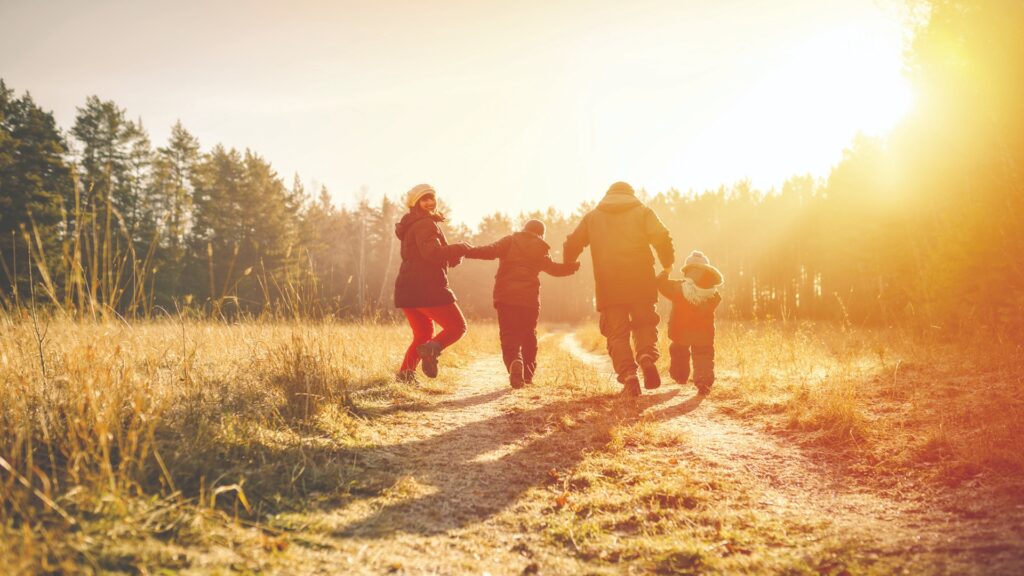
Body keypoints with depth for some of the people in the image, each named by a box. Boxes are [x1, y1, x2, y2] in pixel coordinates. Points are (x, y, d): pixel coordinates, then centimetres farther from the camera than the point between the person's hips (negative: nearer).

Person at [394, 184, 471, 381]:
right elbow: (433, 253, -26)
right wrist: (459, 248, -13)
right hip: (427, 289, -9)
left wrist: (455, 254, 11)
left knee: (423, 335, 20)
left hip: (407, 291, 10)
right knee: (457, 326, -1)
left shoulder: (414, 226, 25)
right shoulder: (425, 225, -8)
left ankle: (405, 372, 6)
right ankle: (433, 349, -24)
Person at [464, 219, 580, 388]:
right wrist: (575, 266, 37)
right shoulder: (541, 252, 11)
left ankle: (515, 363, -28)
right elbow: (555, 269, 22)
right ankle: (528, 374, 21)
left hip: (505, 298, -1)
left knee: (509, 338, 0)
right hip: (530, 300, 2)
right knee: (529, 337, 18)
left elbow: (491, 251, -10)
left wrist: (468, 252, -10)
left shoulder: (510, 241, 6)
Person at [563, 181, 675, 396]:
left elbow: (572, 245, 15)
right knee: (644, 324, 14)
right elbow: (662, 238, -5)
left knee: (617, 333, 5)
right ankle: (647, 357, -14)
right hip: (640, 283, 0)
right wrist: (667, 264, 8)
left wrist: (568, 265, 32)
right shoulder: (643, 212, 9)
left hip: (608, 286, 0)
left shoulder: (592, 216, 15)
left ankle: (628, 375, -11)